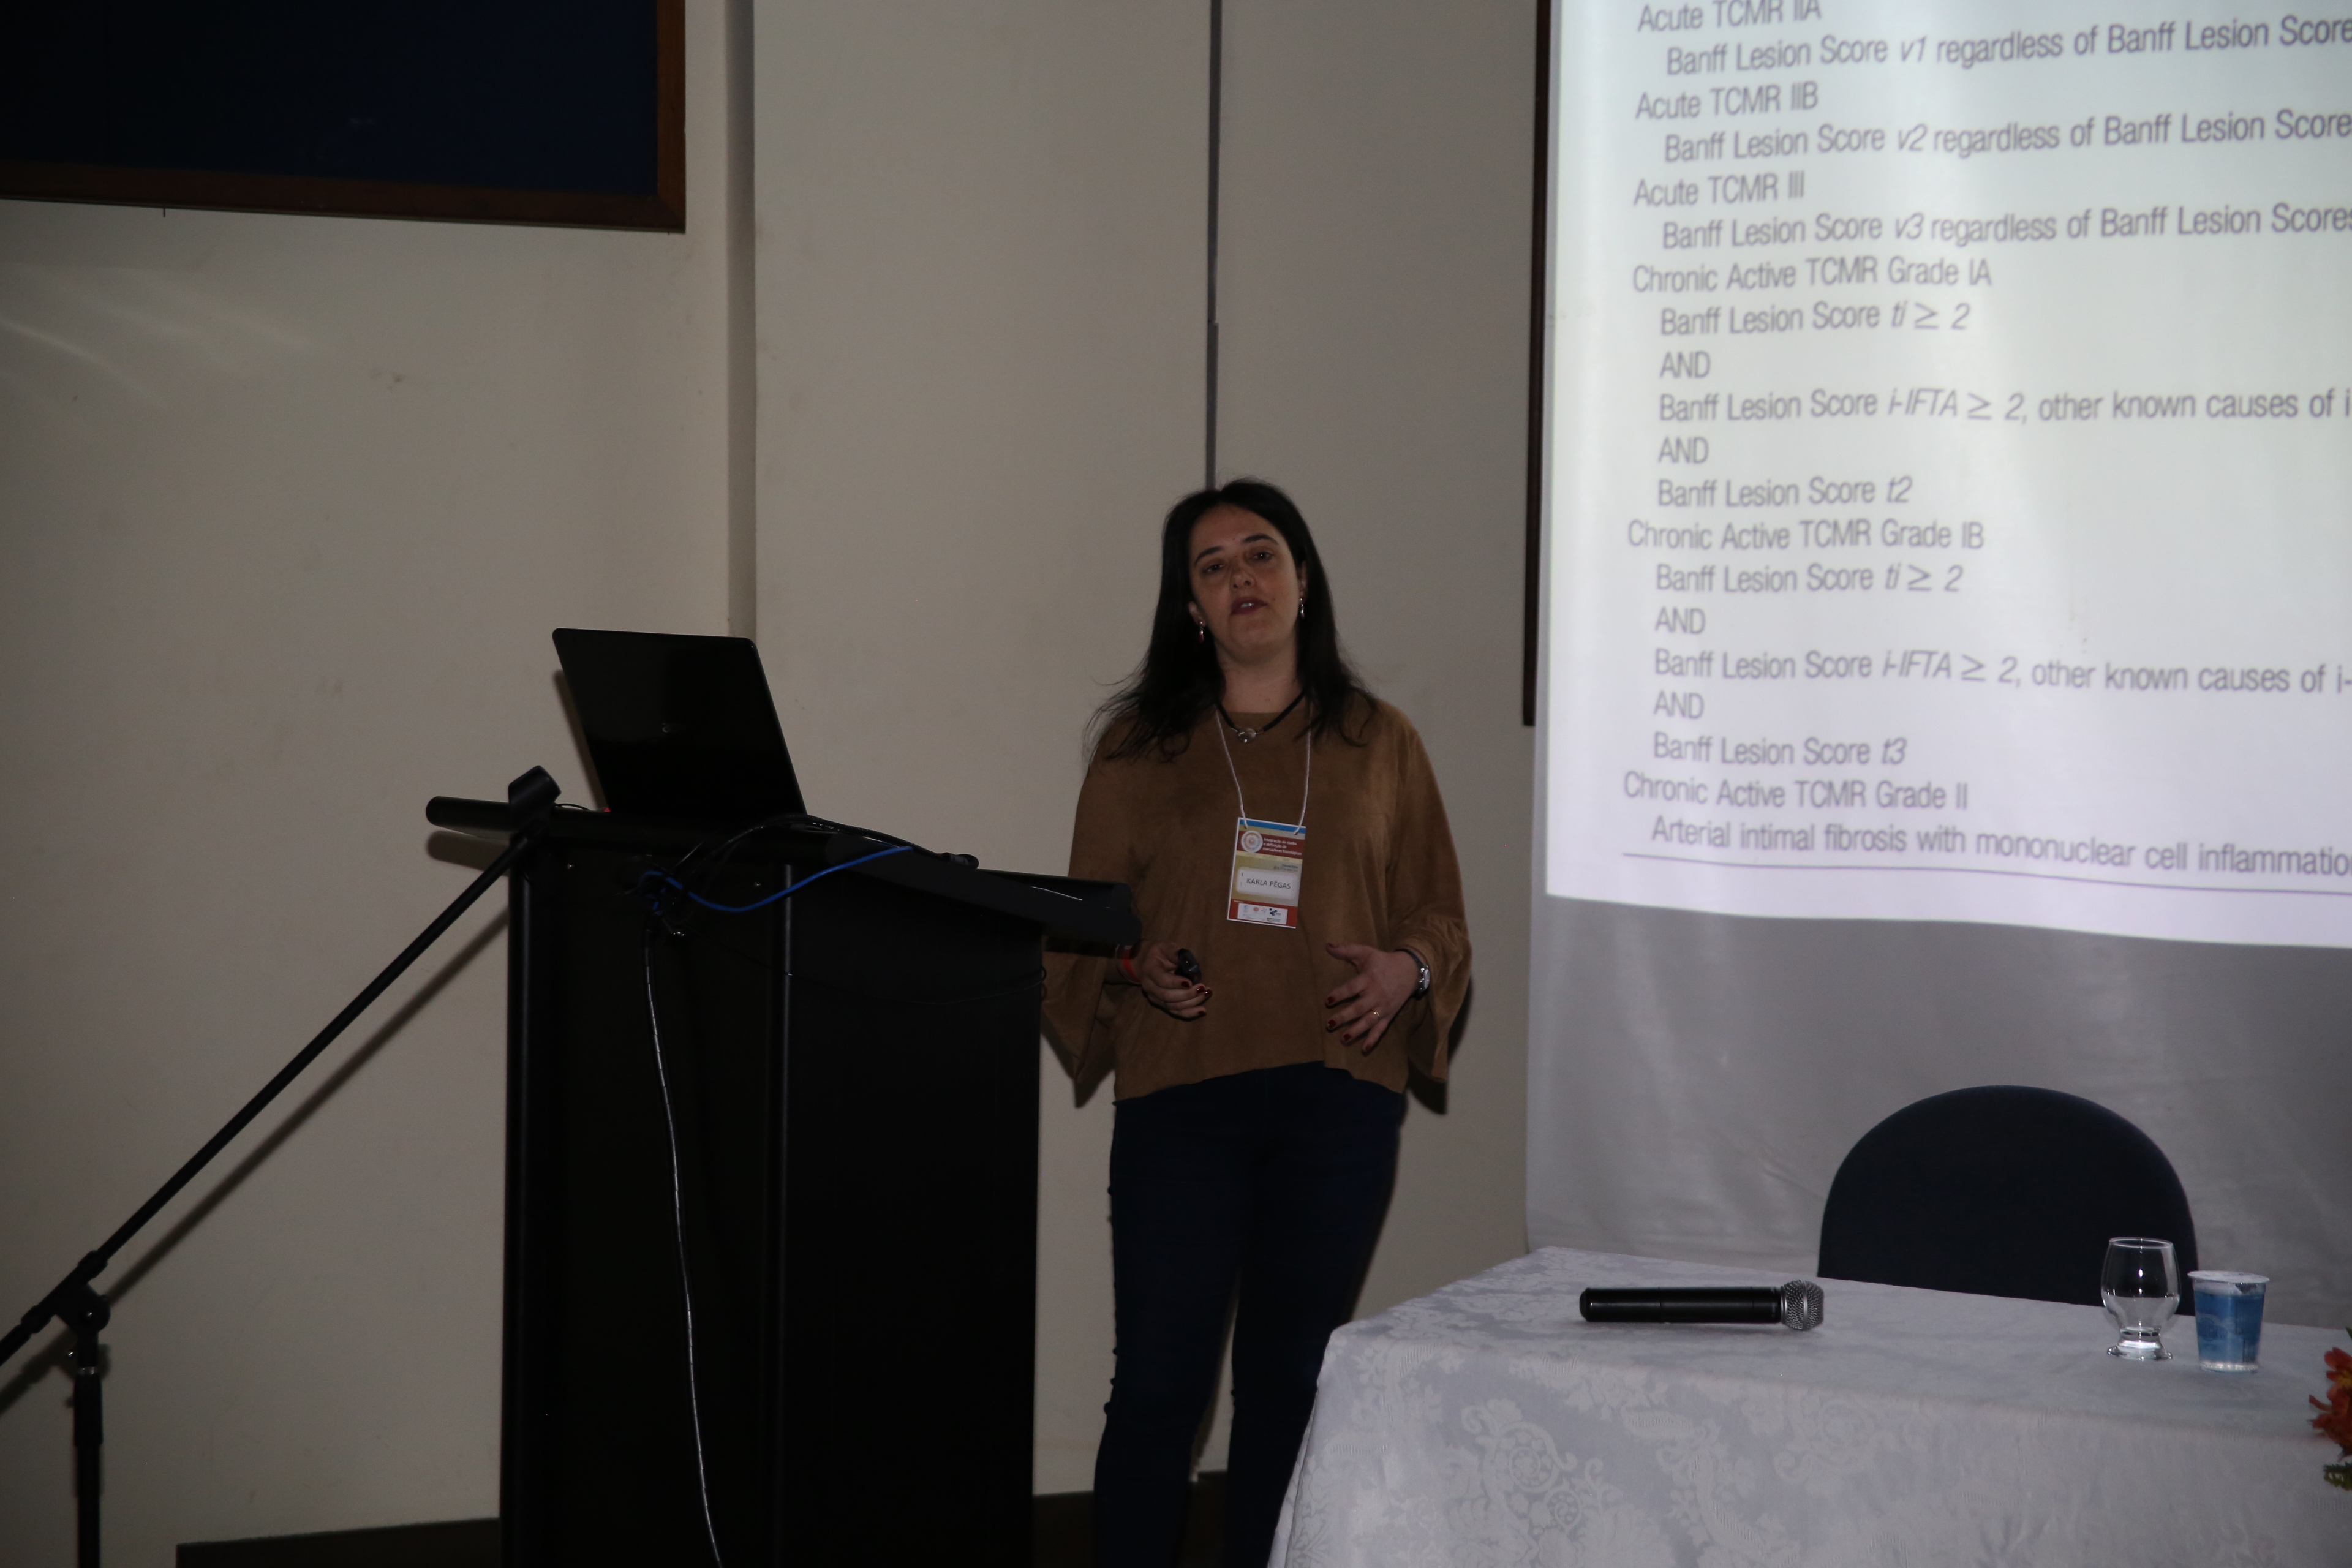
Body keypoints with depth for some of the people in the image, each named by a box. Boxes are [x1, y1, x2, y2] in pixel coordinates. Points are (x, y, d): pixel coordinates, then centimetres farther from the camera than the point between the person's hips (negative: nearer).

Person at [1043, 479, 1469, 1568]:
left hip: (1339, 1099, 1)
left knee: (1291, 1384, 7)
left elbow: (1440, 913, 13)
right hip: (1181, 1090, -1)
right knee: (1160, 1383, -4)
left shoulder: (1378, 743, 12)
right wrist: (1136, 971, -9)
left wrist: (1406, 969, -7)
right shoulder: (1140, 743, 9)